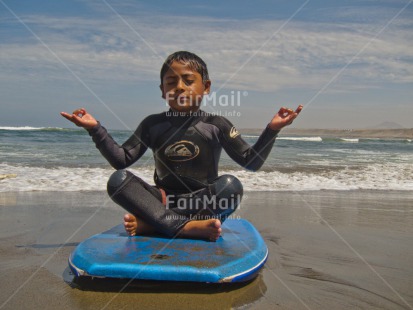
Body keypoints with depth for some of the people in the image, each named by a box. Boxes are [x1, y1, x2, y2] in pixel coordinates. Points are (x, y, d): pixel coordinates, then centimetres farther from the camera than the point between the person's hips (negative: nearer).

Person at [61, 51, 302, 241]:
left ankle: (149, 223, -27)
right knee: (118, 180, -20)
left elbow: (252, 162, -3)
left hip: (203, 201, -1)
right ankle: (187, 227, -32)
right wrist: (95, 128, -6)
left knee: (231, 186, -31)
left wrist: (272, 129, -14)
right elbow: (121, 160, 1)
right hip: (164, 199, 2)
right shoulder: (152, 124, 4)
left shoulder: (217, 125, -1)